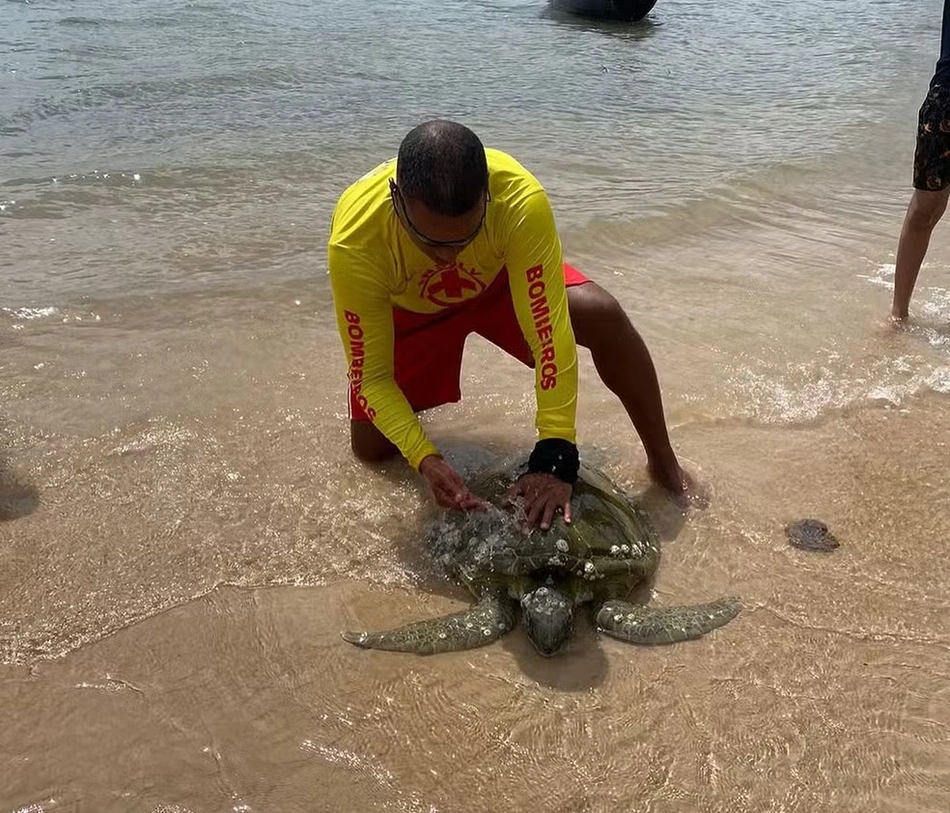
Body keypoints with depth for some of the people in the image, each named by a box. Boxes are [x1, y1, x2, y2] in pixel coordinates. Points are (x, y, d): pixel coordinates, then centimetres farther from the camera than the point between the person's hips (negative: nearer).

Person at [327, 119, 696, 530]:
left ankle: (662, 460, -5)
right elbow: (371, 375, -28)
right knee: (371, 448, -6)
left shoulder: (520, 200, -41)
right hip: (409, 309, 0)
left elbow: (549, 329, -37)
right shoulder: (354, 242, -38)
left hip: (498, 277, 0)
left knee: (605, 317, -26)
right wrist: (425, 460, -40)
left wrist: (555, 457, -40)